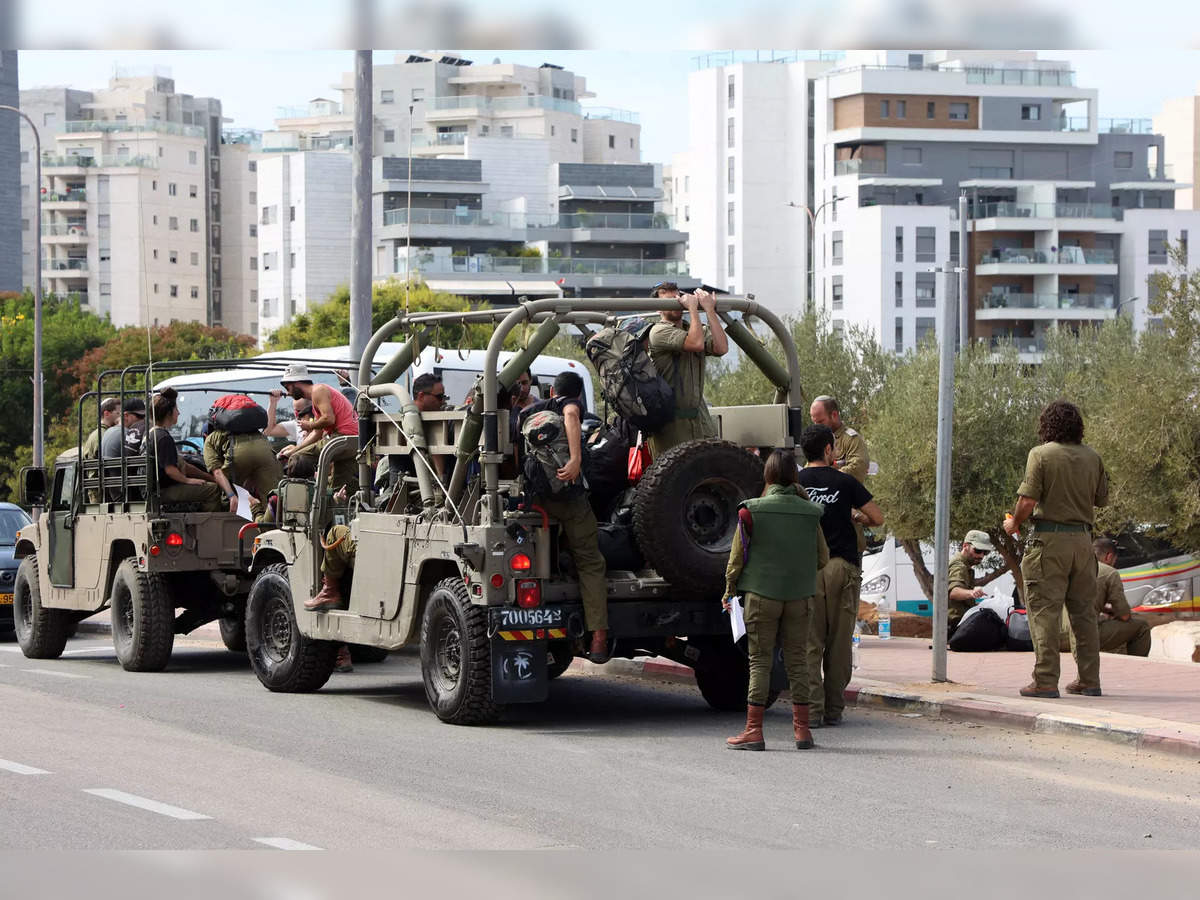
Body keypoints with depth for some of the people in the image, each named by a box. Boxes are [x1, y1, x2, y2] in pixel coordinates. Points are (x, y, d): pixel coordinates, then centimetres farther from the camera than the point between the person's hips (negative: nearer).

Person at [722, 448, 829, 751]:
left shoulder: (752, 511, -7)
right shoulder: (809, 512, 1)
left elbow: (737, 556, -3)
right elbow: (822, 558, 8)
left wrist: (730, 590, 12)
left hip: (761, 594, -2)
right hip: (800, 596, 2)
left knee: (759, 661, 1)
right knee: (797, 661, 9)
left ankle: (754, 731, -1)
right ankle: (802, 729, 10)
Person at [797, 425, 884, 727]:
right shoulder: (844, 483, 1)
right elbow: (878, 518, 6)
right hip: (843, 566, 0)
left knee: (810, 642, 1)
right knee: (840, 642, 7)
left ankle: (812, 710, -5)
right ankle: (834, 710, 9)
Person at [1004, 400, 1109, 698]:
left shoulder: (1041, 454, -7)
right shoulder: (1092, 457, 7)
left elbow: (1027, 501, -13)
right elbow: (1102, 499, 14)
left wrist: (1013, 523, 5)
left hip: (1049, 539, -5)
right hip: (1083, 538, 5)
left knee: (1044, 611, -3)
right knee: (1084, 612, 11)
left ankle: (1046, 681, -6)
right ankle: (1089, 679, 14)